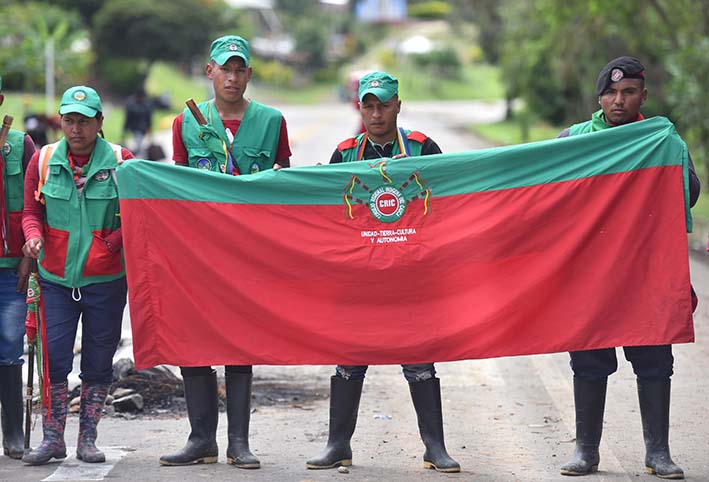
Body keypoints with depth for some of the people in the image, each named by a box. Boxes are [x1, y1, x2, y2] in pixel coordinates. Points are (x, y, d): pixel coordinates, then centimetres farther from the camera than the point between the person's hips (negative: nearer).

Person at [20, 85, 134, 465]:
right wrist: (34, 236, -14)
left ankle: (88, 438, 16)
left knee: (98, 361, 6)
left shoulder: (121, 161, -2)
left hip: (105, 280, -1)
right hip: (56, 278, 1)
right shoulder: (43, 160, 3)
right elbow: (31, 210, 7)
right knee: (54, 356, -4)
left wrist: (110, 245, -13)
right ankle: (53, 438, 5)